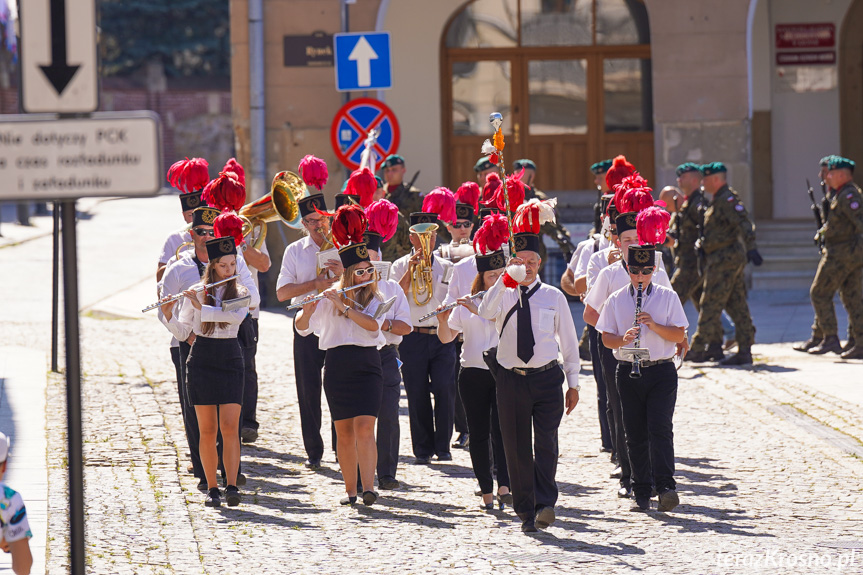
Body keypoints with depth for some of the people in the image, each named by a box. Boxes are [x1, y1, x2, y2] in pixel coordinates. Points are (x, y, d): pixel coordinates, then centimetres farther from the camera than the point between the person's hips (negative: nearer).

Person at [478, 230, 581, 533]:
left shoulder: (553, 297, 6)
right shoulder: (503, 294, 5)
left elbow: (569, 341, 11)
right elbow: (485, 312, -18)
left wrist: (573, 383, 8)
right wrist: (507, 278, -25)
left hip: (546, 378, -1)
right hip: (511, 380, 1)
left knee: (546, 442, -15)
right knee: (517, 448, 3)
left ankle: (545, 504, -18)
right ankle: (525, 511, 11)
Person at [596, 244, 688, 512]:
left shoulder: (668, 297, 5)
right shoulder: (616, 300, 8)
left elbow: (679, 335, 0)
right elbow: (606, 337, 6)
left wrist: (654, 325, -16)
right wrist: (623, 339, -16)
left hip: (661, 372, -2)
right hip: (629, 373, 2)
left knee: (660, 428, -14)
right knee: (635, 435, 4)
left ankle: (665, 487, -21)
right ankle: (641, 493, 9)